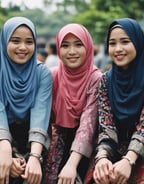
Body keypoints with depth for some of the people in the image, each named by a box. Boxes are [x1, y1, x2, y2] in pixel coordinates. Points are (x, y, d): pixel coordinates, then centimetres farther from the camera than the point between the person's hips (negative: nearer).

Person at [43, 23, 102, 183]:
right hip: (57, 145, 3)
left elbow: (88, 122, -24)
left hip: (83, 148, -3)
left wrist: (72, 163, -35)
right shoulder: (52, 76, -3)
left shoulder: (96, 79, -14)